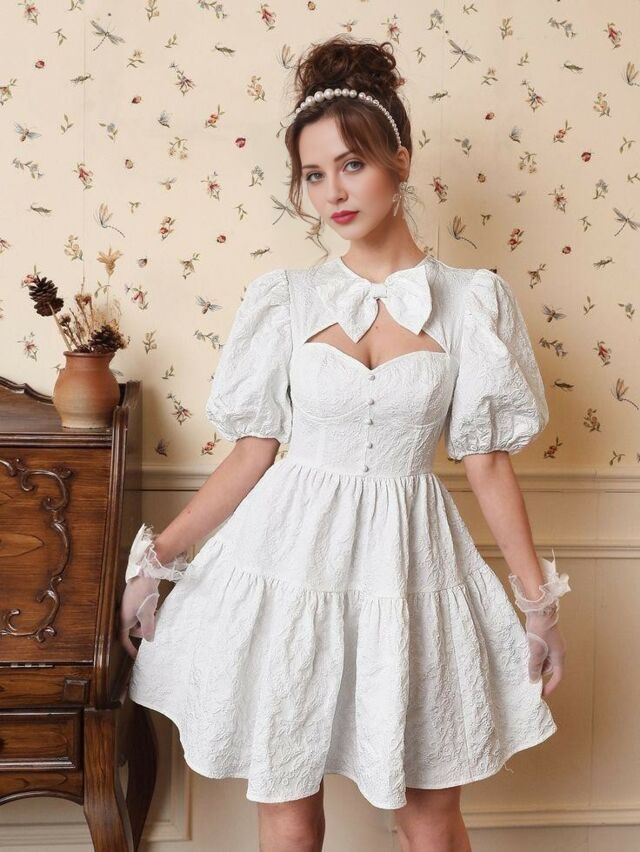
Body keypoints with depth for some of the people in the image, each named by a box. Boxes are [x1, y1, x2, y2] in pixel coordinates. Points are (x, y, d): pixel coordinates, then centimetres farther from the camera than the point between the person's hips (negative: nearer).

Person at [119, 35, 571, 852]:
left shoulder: (473, 301, -1)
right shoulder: (285, 300, 0)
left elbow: (487, 462, 1)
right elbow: (253, 452, 2)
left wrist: (539, 598, 2)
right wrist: (155, 557, 0)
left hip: (406, 567, 0)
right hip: (288, 560, 1)